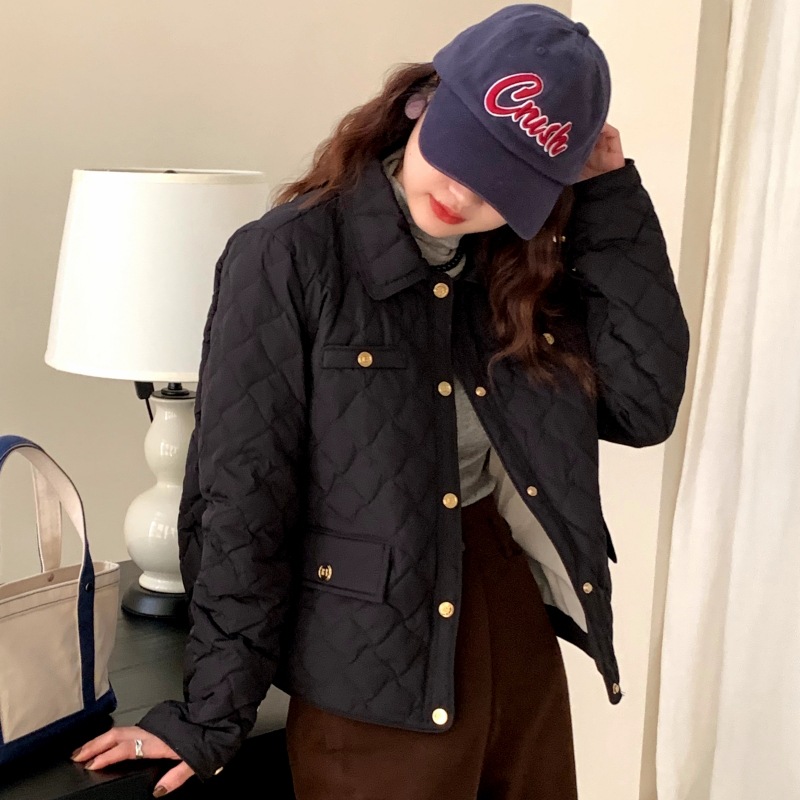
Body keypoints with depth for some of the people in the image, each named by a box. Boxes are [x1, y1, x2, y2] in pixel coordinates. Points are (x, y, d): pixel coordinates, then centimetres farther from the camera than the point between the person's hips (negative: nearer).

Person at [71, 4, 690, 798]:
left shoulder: (530, 267, 2)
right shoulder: (288, 257, -15)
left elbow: (644, 407, -5)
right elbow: (241, 497, -14)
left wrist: (611, 201, -8)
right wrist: (212, 715, -11)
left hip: (521, 624, 6)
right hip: (376, 676, -6)